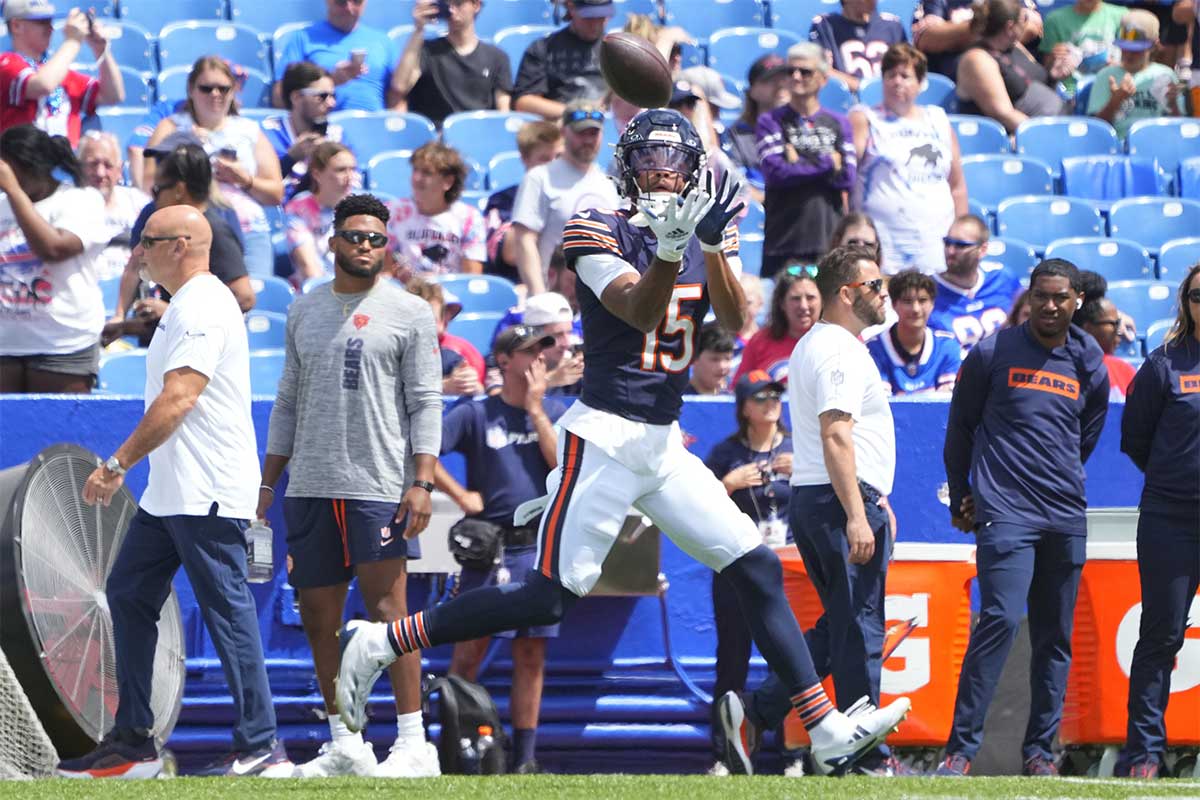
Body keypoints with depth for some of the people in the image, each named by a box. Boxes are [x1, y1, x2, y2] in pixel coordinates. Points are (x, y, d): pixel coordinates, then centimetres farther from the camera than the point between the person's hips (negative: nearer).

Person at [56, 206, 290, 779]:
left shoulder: (200, 308, -15)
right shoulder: (188, 306, 18)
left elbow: (177, 400, -23)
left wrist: (117, 463, -22)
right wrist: (125, 467, 22)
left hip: (205, 494, -11)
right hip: (169, 492, 11)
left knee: (226, 609, -8)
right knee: (128, 595, 11)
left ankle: (260, 747, -6)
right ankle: (131, 742, 13)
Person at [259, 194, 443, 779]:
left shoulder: (409, 314, 1)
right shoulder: (303, 311, 16)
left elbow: (425, 404, -3)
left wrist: (422, 482, -14)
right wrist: (267, 484, 15)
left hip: (379, 487, -5)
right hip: (309, 487, 6)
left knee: (386, 611, -11)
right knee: (318, 619, 6)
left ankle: (414, 743, -8)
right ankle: (345, 745, 13)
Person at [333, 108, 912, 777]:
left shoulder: (697, 244, 11)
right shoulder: (600, 231, -7)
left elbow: (735, 321, -5)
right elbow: (639, 312, -22)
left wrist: (712, 245, -21)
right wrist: (670, 246, -39)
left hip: (666, 445, 7)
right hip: (606, 440, -7)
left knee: (759, 569, 0)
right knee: (550, 597, -12)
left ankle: (827, 732, 2)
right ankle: (378, 643, -4)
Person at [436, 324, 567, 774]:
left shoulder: (554, 412, 12)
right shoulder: (476, 414, 2)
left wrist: (535, 410, -4)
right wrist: (461, 496, -8)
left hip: (539, 549, 3)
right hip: (487, 547, -3)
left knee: (531, 654, 5)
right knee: (469, 649, -6)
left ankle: (524, 757, 10)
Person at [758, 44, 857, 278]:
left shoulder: (838, 123, 13)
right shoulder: (771, 121, 6)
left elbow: (848, 177, 1)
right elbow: (775, 172, -9)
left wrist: (799, 162, -5)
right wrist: (828, 164, -5)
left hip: (830, 235, 2)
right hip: (784, 239, -2)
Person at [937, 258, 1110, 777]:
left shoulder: (1090, 368, 10)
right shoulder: (993, 354, 1)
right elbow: (960, 427, 10)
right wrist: (962, 498, 14)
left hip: (1066, 519, 4)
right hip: (1005, 515, -4)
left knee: (1055, 637, 6)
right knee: (1001, 619, -18)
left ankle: (1039, 750, 14)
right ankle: (961, 748, -15)